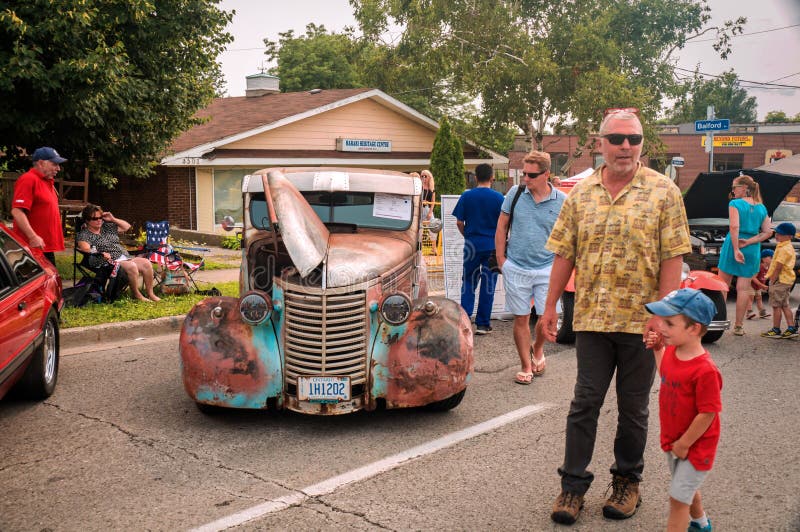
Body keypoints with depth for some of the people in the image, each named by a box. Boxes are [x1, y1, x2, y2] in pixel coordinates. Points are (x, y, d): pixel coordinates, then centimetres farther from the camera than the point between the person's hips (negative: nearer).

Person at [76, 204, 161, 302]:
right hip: (109, 262, -7)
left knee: (146, 263, -12)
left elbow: (127, 226, 27)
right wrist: (101, 254, -34)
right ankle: (136, 295, -15)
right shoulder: (83, 234, 0)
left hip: (124, 257, 8)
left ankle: (150, 293, -5)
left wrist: (113, 219, 12)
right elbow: (85, 249, -18)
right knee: (131, 266, -31)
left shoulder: (107, 227, 21)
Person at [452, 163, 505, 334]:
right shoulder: (498, 198, -5)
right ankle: (482, 324, 8)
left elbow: (459, 222, 0)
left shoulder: (466, 196, -2)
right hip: (492, 246, -1)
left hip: (472, 245, 1)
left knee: (468, 282, 14)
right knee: (488, 284, 6)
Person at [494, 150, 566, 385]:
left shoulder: (561, 201, -4)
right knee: (521, 319, 7)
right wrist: (501, 259, 2)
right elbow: (501, 227, 6)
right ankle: (526, 366, 21)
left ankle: (537, 349, 31)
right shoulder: (515, 193, -2)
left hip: (547, 269, 0)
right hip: (516, 268, 1)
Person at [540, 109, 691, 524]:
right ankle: (573, 483, 15)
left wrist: (663, 313, -14)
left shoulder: (663, 191, -3)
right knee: (584, 403, 6)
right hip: (591, 318, 2)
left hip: (642, 320, -2)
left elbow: (672, 257, -7)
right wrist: (551, 307, 5)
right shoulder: (580, 194, 6)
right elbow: (564, 254, 8)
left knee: (633, 408, 11)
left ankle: (628, 481, 27)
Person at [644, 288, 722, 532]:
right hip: (674, 441, 9)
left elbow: (708, 413, -27)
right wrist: (658, 348, 4)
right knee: (686, 488, 28)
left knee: (678, 498, -1)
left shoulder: (705, 370, -32)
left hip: (695, 446, -9)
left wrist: (684, 444, -18)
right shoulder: (671, 350, -7)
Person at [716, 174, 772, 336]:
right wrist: (748, 242, -5)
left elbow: (734, 227, -18)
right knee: (743, 288, 5)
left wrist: (736, 249, -19)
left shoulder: (735, 203, -7)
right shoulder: (762, 208, 9)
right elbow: (768, 232, 2)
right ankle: (738, 326, 7)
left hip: (733, 245, -4)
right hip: (753, 251, 4)